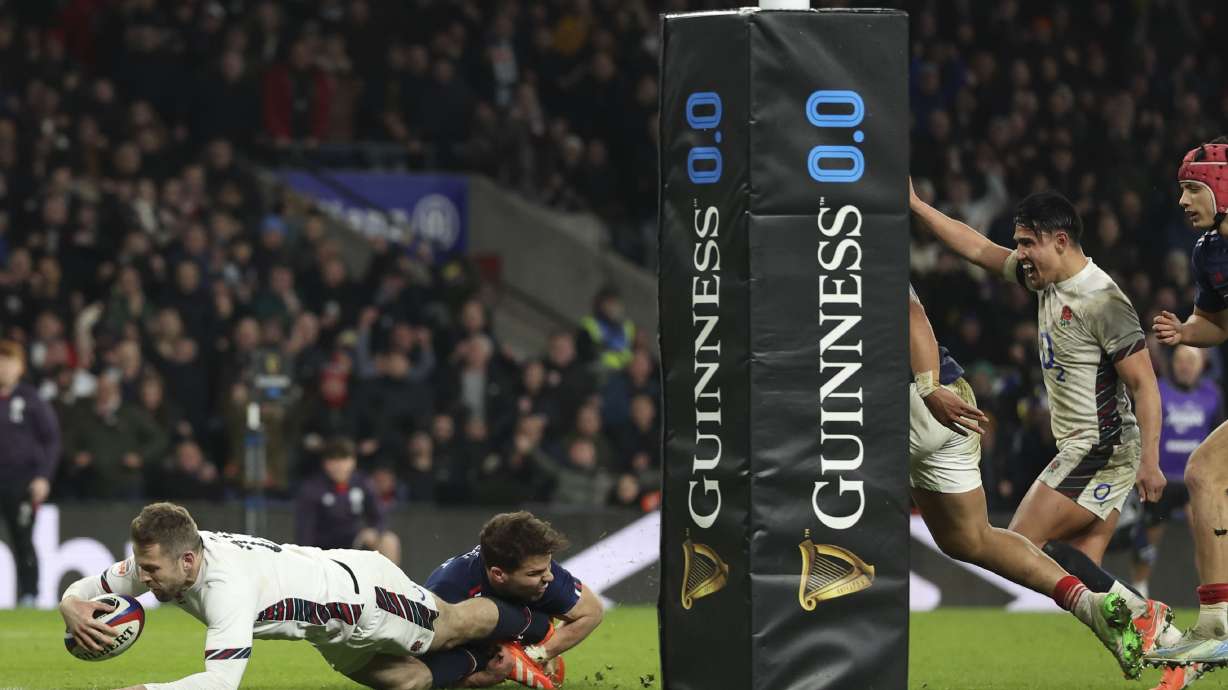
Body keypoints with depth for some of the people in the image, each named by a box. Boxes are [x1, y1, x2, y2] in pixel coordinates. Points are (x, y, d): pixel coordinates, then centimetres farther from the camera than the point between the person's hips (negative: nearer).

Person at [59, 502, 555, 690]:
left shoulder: (228, 585, -45)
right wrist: (74, 609, -36)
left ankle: (530, 624, 47)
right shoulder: (159, 557, -22)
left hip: (365, 591, -6)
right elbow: (83, 590, -12)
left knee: (452, 628, 21)